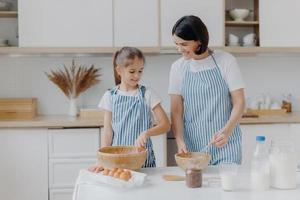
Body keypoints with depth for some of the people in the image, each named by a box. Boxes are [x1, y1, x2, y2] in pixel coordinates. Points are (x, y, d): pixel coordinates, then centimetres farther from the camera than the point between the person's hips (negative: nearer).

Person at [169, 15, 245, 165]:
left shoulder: (226, 61, -4)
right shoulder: (178, 67, 3)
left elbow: (239, 103, -5)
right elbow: (176, 110, 2)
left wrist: (227, 131, -20)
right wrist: (180, 141, -11)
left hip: (224, 141, -2)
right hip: (192, 143, 2)